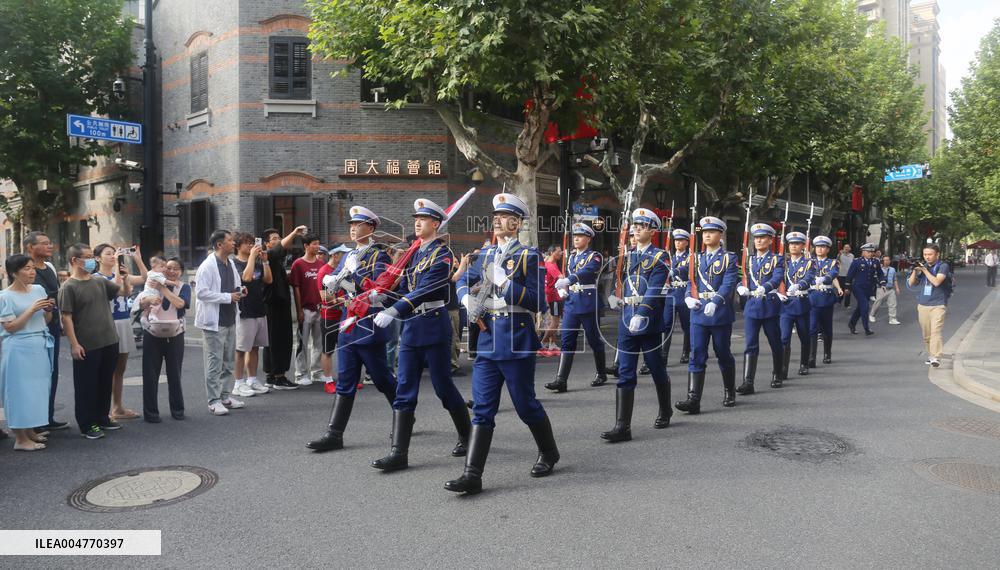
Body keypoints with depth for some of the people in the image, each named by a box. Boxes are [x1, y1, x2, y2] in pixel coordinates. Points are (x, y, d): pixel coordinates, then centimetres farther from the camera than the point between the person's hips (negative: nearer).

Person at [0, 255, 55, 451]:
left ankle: (30, 431, 23)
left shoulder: (39, 290, 8)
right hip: (20, 349, -6)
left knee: (37, 388, 11)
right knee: (21, 389, -2)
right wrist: (31, 310, -18)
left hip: (41, 346, 6)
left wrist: (48, 309, -5)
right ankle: (21, 439, 4)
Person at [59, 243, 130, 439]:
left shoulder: (100, 282, 8)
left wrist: (123, 278, -6)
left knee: (105, 383, 15)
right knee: (86, 386, 4)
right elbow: (66, 317, -12)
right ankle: (87, 425, 13)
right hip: (86, 347, -6)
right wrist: (74, 344, -15)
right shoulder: (68, 288, -9)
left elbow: (125, 291, 16)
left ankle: (103, 418, 28)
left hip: (109, 342, 6)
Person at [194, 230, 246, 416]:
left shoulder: (231, 264, 12)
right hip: (214, 321, -8)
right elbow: (201, 292, -19)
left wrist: (239, 291, 0)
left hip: (230, 319, 8)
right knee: (214, 362, -1)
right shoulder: (207, 266, -13)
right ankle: (214, 400, 7)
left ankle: (224, 396, 25)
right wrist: (228, 297, -19)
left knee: (229, 361, 14)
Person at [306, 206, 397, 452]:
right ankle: (334, 434, 7)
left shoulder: (378, 254, -7)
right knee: (345, 382, 6)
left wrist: (349, 275, -24)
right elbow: (330, 280, 11)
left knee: (382, 378, 5)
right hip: (348, 325, 7)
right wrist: (331, 280, -12)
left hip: (369, 326, -7)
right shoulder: (349, 256, 16)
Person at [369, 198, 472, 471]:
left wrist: (392, 312, -31)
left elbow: (424, 290, -23)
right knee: (404, 390, 2)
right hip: (411, 327, 7)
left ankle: (467, 436, 26)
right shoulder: (414, 254, 14)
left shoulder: (442, 254, -10)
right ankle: (399, 452, 3)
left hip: (434, 327, -7)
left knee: (443, 387, 4)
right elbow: (404, 290, 14)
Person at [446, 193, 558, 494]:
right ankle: (472, 475, 3)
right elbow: (464, 282, 24)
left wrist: (505, 282, -21)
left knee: (526, 405, 8)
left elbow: (537, 302, -12)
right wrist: (467, 297, 1)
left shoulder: (529, 255, -5)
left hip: (516, 340, -5)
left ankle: (548, 453, 33)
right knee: (482, 409, 2)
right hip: (487, 340, 5)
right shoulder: (487, 254, 13)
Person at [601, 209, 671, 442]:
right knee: (625, 373, -1)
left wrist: (641, 315, -27)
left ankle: (665, 412, 34)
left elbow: (654, 290, -16)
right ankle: (622, 426, -3)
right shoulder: (627, 256, 14)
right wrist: (614, 296, -1)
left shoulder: (659, 257, -4)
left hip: (649, 320, -4)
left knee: (656, 369, 11)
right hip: (626, 321, 5)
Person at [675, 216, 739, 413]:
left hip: (721, 313, -3)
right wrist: (689, 297, -10)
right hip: (698, 313, 3)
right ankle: (693, 399, -8)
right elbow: (692, 281, 13)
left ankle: (729, 393, 29)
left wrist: (715, 302, -30)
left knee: (723, 354, 9)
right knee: (697, 355, -4)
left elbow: (728, 284, -14)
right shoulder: (697, 258, 13)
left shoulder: (729, 259, -2)